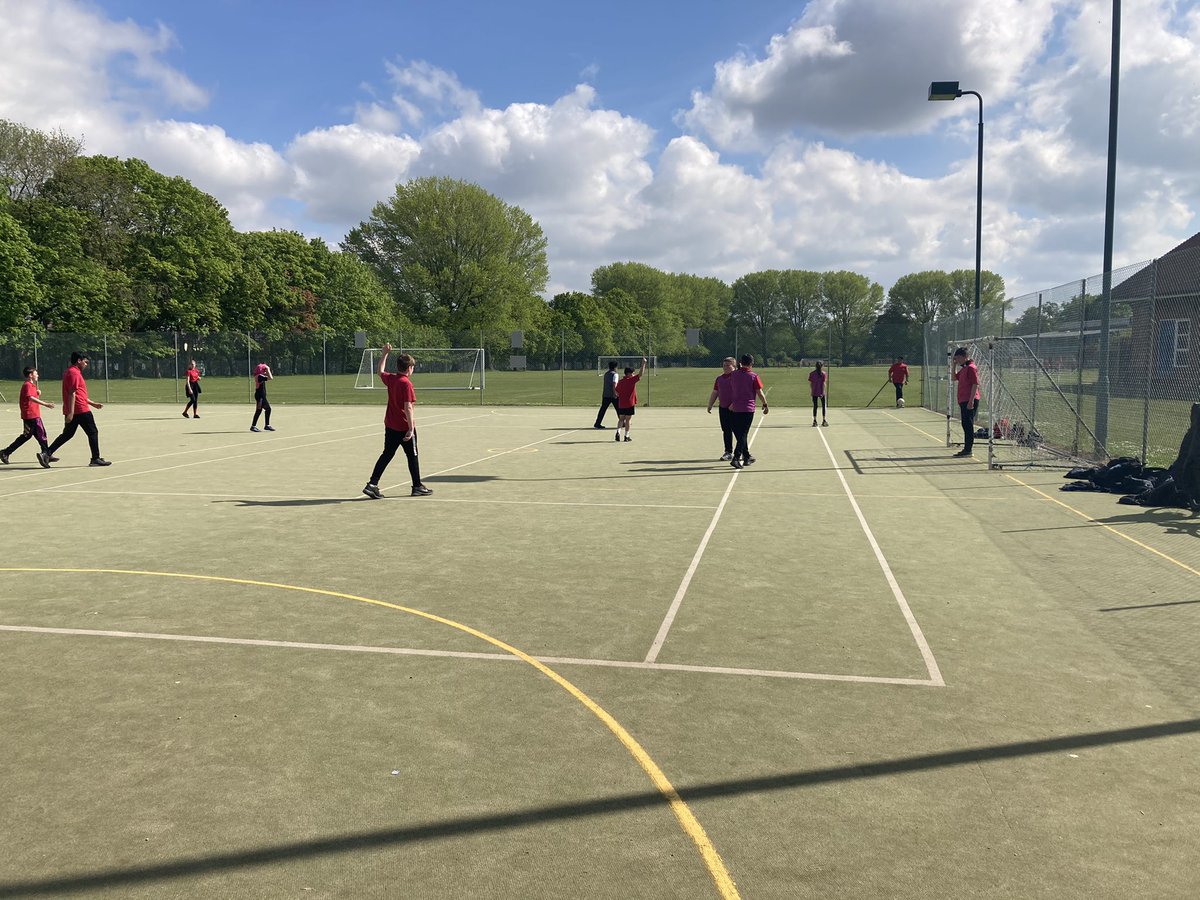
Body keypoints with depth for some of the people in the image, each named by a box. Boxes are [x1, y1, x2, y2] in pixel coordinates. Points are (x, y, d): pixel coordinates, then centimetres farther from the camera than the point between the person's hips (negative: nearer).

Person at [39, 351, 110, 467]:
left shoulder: (69, 372, 20)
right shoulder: (74, 373, -13)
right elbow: (72, 394, -20)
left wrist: (93, 403, 28)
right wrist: (71, 412, -23)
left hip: (72, 411, 10)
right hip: (80, 410, -10)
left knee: (67, 434, 12)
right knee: (93, 433, 2)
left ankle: (46, 454, 4)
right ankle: (96, 459, 6)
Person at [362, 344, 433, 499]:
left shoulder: (390, 378, 3)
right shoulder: (406, 383, -18)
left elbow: (381, 372, 27)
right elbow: (408, 408, -23)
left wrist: (385, 354, 33)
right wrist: (411, 429, -24)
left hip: (390, 425, 7)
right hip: (404, 427, -7)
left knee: (387, 454, 10)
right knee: (412, 456, 8)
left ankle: (372, 484, 1)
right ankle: (417, 487, 18)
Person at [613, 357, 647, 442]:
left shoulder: (620, 382, 5)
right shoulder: (631, 380, -10)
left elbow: (617, 393, 13)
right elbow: (641, 374, -11)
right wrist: (643, 363, -6)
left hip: (621, 404, 5)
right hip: (630, 404, -5)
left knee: (621, 419, 13)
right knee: (628, 419, 2)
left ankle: (618, 431, -8)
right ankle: (626, 436, 5)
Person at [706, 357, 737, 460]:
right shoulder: (719, 378, 14)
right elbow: (714, 393, 19)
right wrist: (710, 405, 12)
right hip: (722, 408, 6)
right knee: (726, 431, 8)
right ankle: (728, 452, 16)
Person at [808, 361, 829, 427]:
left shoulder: (811, 374, 2)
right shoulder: (824, 373, -4)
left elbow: (810, 384, 1)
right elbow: (824, 383, -9)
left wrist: (812, 391, 9)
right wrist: (823, 391, -8)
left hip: (814, 392, 2)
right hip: (821, 392, -2)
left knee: (815, 406, 7)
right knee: (823, 406, 10)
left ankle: (814, 421, 4)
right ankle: (823, 421, 11)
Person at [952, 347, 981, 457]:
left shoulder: (971, 368, -13)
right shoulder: (963, 368, 16)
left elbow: (975, 384, -18)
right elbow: (954, 377, 29)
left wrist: (971, 401, -22)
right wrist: (954, 365, 14)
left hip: (969, 401, -10)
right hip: (963, 401, 10)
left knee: (968, 425, -8)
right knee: (966, 425, 13)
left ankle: (968, 450, -7)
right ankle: (966, 449, 19)